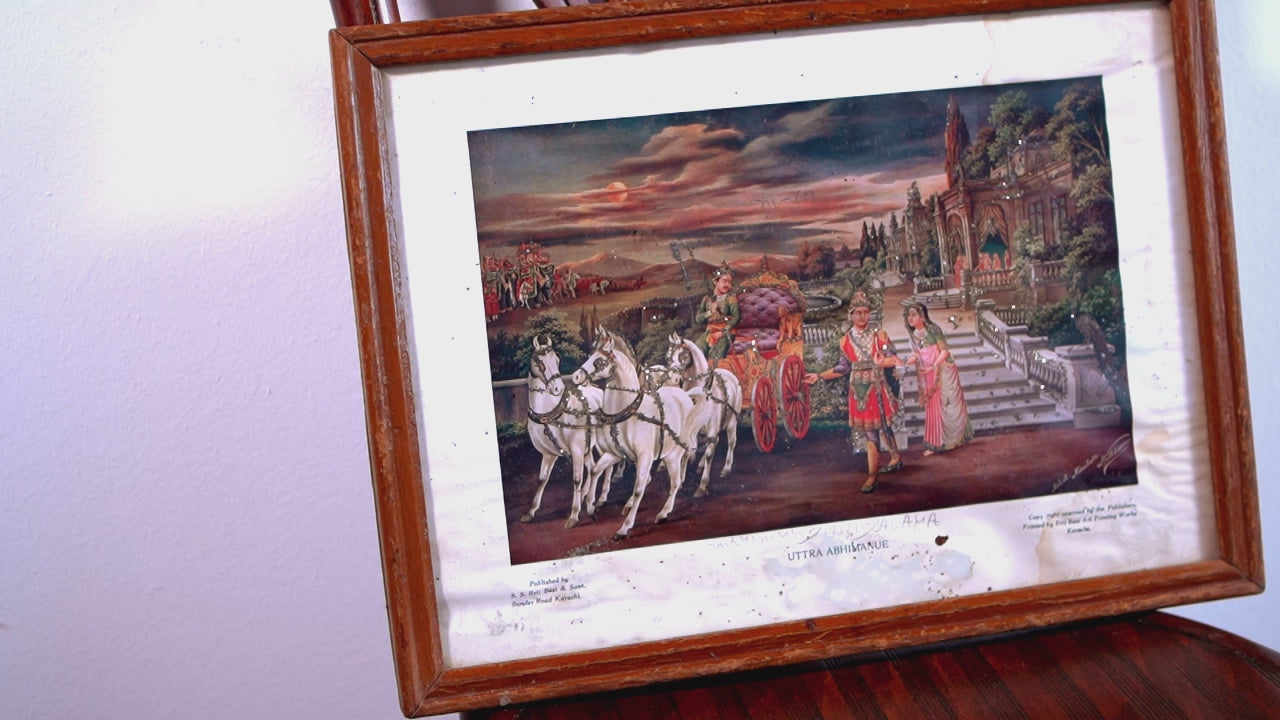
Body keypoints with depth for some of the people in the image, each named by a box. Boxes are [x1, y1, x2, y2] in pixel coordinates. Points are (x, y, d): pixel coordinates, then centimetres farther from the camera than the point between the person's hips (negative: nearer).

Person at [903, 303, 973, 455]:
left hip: (944, 372, -6)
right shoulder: (913, 334, 3)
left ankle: (956, 437, 20)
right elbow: (916, 355, 5)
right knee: (933, 408, 8)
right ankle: (935, 443, 16)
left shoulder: (933, 329, -15)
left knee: (950, 405, 4)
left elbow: (945, 351, -15)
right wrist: (904, 362, -12)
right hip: (929, 376, 6)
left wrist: (933, 366, -23)